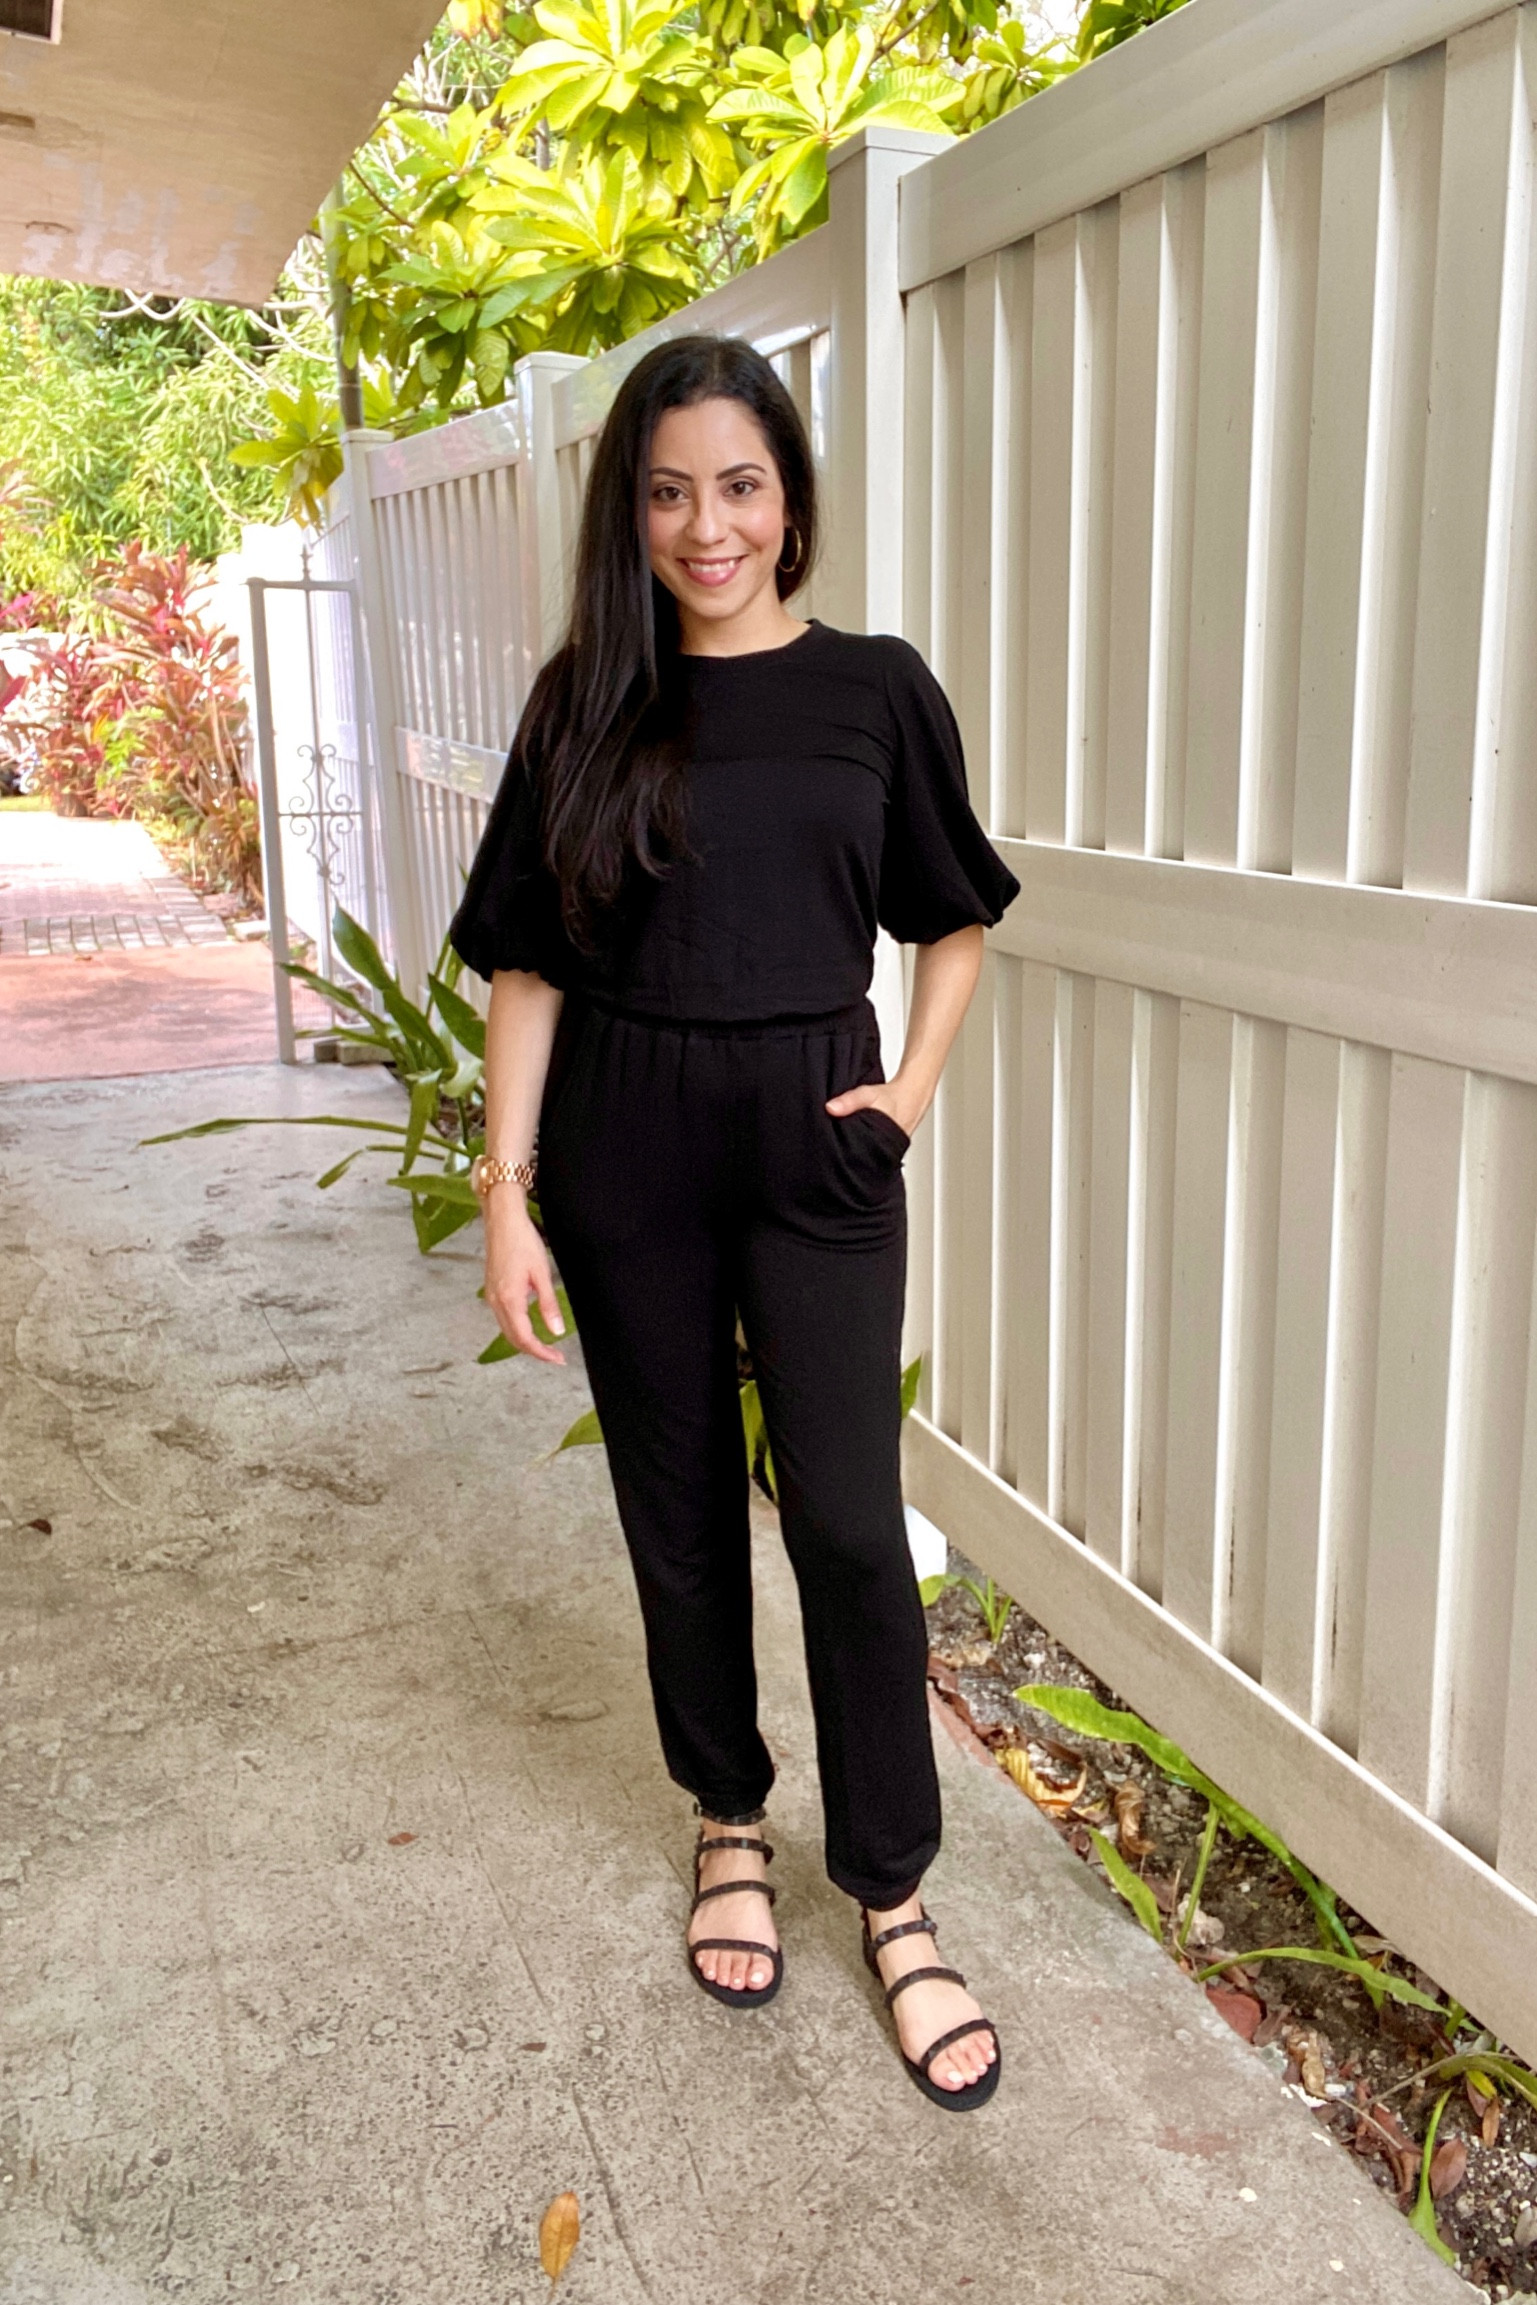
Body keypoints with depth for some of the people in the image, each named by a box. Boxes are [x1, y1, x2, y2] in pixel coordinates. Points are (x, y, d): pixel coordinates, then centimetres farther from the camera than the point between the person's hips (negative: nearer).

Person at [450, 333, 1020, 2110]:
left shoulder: (877, 690, 2)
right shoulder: (587, 705, 2)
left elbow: (957, 918, 12)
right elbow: (526, 965, 1)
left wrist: (912, 1087, -2)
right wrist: (505, 1192, -5)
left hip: (815, 1143, -1)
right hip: (624, 1155, 1)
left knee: (847, 1521, -2)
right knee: (679, 1513, 11)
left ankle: (894, 1895, 17)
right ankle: (729, 1822, 34)